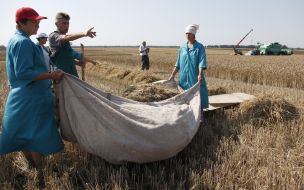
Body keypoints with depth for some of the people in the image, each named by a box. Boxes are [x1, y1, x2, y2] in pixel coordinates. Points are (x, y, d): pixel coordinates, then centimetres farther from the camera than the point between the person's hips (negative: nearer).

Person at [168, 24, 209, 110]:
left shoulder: (200, 47, -3)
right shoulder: (182, 48, 11)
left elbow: (202, 62, -13)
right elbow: (178, 64, 15)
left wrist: (200, 74, -26)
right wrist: (173, 75, 10)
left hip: (195, 79, -4)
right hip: (184, 79, 5)